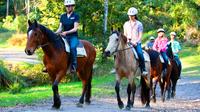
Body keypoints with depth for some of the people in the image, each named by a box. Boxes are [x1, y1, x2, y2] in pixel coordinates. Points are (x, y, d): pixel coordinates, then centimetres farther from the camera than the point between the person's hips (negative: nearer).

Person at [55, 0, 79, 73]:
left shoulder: (75, 16, -1)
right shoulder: (63, 16, 12)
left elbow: (75, 28, -9)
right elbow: (60, 28, 10)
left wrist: (66, 32, -24)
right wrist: (55, 33, -11)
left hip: (73, 36, -5)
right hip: (64, 37, 5)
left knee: (72, 47, -36)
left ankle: (73, 66, -33)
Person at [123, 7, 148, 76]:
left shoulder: (139, 24, 4)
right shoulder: (126, 24, 14)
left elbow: (140, 35, -1)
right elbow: (125, 34, 16)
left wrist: (136, 42, -16)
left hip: (136, 43, -3)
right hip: (128, 43, 3)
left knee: (140, 54, -28)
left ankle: (143, 70, -24)